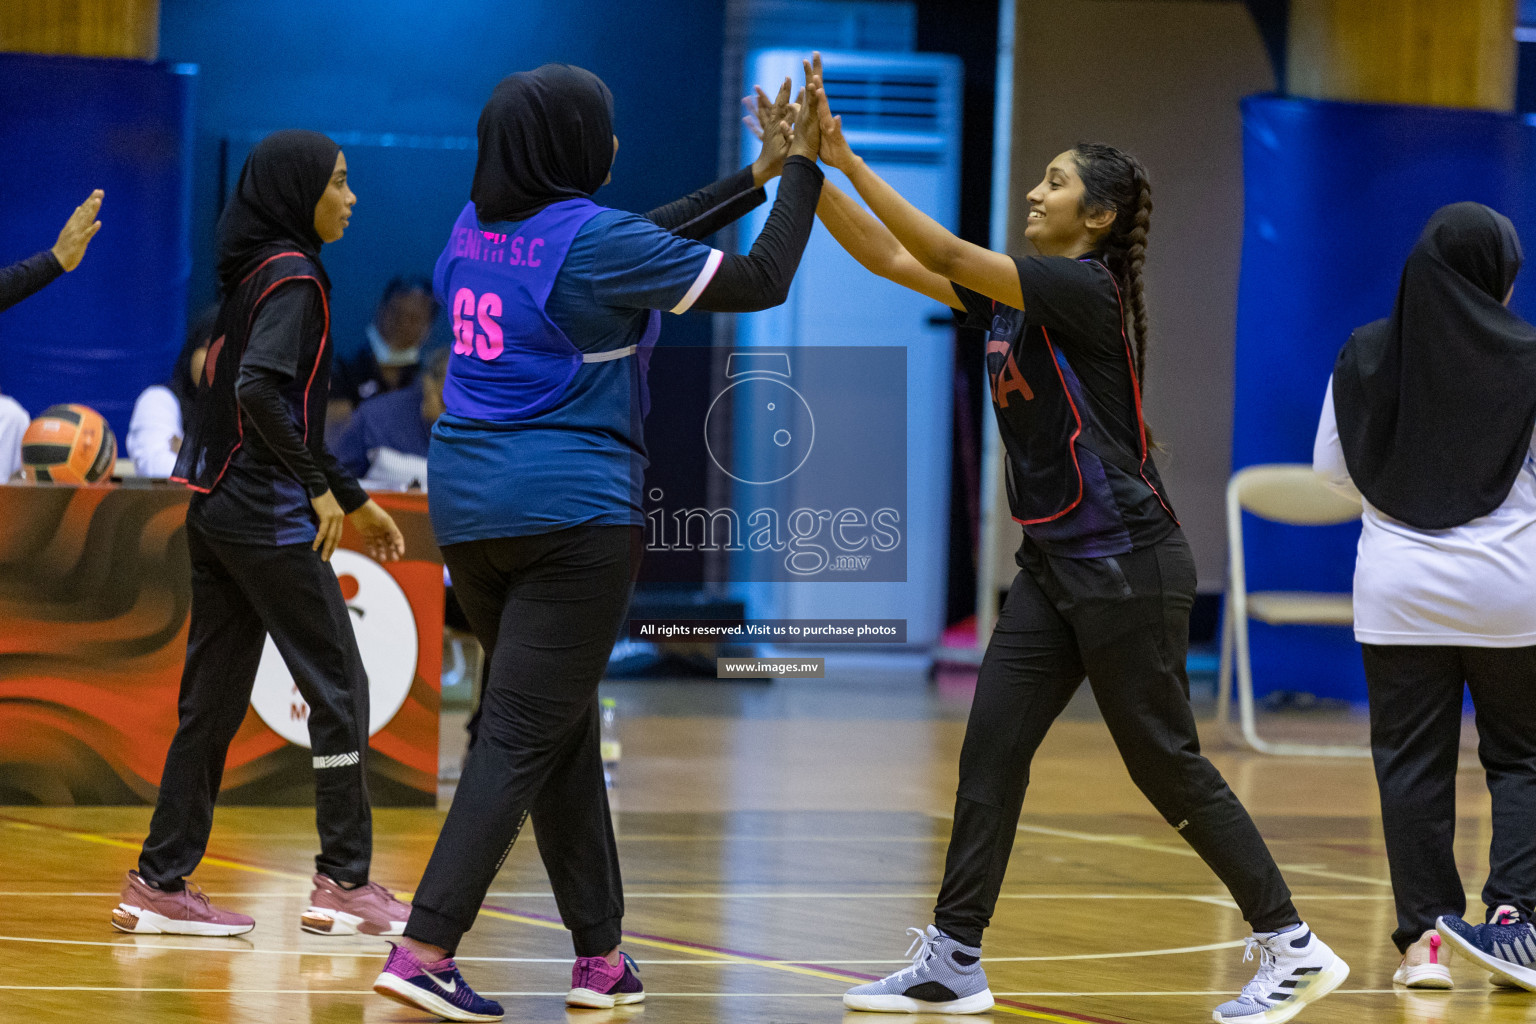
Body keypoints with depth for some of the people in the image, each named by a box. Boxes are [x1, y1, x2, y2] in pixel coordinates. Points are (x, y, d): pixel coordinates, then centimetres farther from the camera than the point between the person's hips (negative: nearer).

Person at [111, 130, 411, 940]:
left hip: (218, 510, 9)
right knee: (338, 688, -1)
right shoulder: (292, 277, -11)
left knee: (214, 697, 9)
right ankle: (344, 881, 1)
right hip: (269, 517, -9)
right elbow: (261, 390, -25)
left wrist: (353, 498, 25)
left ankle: (161, 881, 9)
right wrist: (319, 488, -18)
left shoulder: (257, 274, 16)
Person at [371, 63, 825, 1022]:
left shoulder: (479, 227, 9)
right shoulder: (591, 239, -13)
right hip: (572, 512, -8)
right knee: (523, 737, -7)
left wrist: (756, 176, 26)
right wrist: (800, 171, 8)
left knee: (564, 726, 16)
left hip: (469, 506, 8)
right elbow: (760, 283, -5)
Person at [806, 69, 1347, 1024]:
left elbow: (946, 252, -22)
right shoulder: (1012, 291, 11)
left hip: (1127, 566, -9)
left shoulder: (1087, 288, -15)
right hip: (1054, 565, 9)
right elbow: (891, 257, 11)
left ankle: (1294, 948, 5)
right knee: (990, 754, 2)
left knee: (1167, 765, -4)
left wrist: (848, 161, -19)